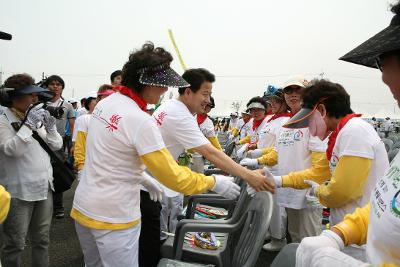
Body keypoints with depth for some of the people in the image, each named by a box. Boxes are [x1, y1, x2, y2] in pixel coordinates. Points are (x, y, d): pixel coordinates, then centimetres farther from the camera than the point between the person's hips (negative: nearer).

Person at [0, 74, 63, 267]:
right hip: (20, 191, -6)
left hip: (44, 187, 6)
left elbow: (57, 145, 9)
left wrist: (50, 126, -6)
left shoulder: (37, 117, 9)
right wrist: (29, 124, -22)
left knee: (42, 239, 17)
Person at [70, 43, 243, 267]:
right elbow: (174, 177, -20)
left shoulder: (104, 104, 2)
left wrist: (141, 178, 16)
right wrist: (215, 182, -8)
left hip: (83, 208, 9)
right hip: (113, 217, -8)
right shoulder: (141, 121, -23)